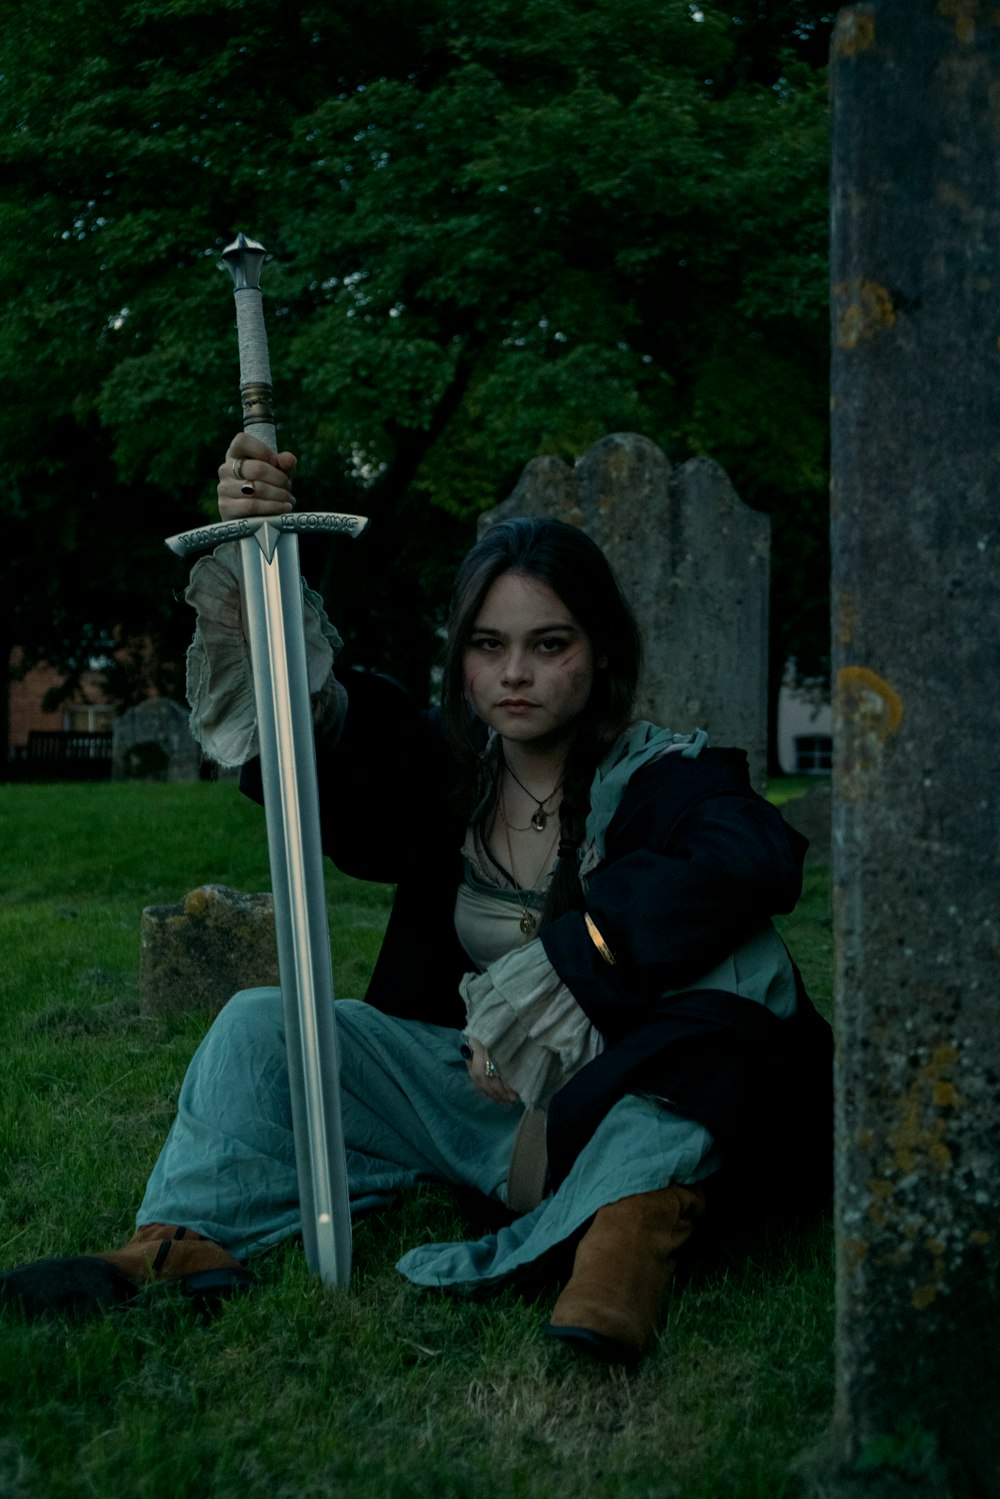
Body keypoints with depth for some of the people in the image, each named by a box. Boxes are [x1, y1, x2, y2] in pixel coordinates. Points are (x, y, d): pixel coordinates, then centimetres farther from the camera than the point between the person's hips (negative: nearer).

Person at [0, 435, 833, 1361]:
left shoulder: (659, 774, -11)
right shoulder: (445, 770, 0)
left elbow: (758, 858, -33)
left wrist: (573, 957, -32)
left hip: (625, 1102, -4)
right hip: (476, 1092, 4)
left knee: (740, 953, -31)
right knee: (262, 1024, -7)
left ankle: (634, 1220, -39)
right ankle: (183, 1243, -23)